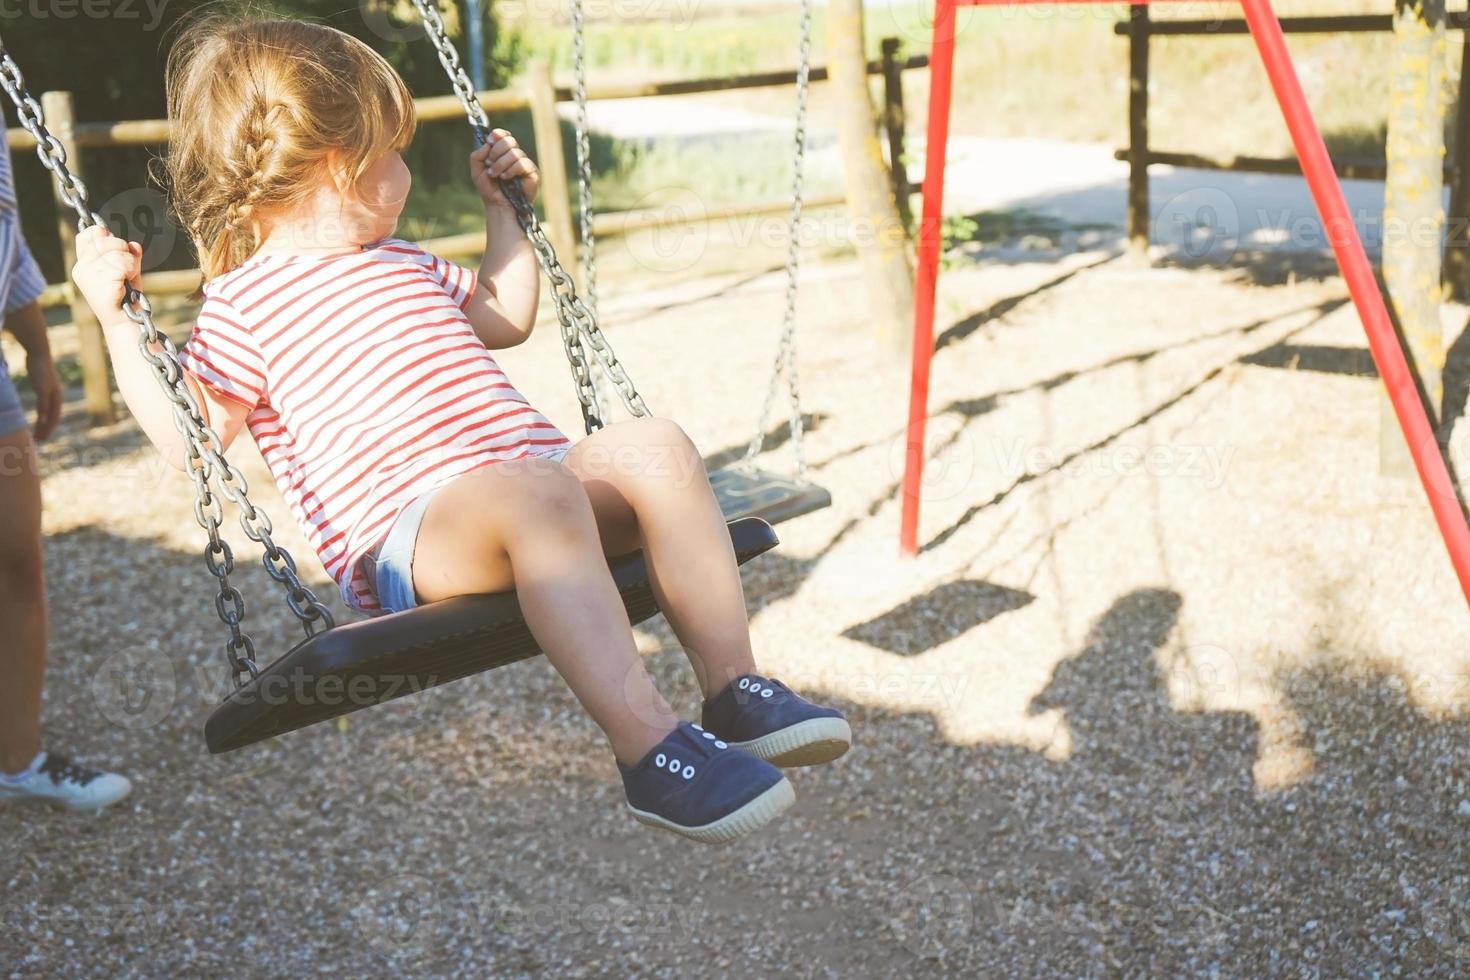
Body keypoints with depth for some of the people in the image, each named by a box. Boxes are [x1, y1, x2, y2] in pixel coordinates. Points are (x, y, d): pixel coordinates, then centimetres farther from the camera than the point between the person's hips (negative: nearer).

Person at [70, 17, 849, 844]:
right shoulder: (245, 303, 8)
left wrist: (504, 208, 40)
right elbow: (192, 433, -2)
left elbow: (507, 319, 44)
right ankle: (650, 747, -43)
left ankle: (734, 688, -21)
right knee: (534, 493, -39)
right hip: (406, 538, -7)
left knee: (653, 445, -20)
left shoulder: (404, 265, 32)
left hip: (544, 476, 8)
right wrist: (119, 321, -8)